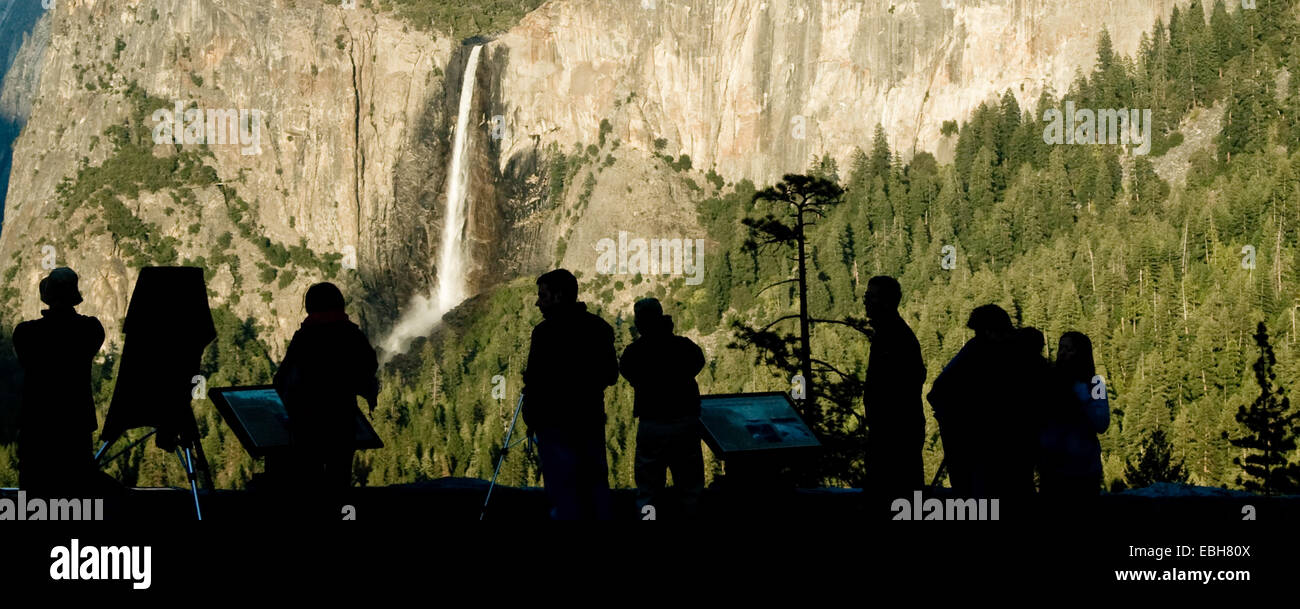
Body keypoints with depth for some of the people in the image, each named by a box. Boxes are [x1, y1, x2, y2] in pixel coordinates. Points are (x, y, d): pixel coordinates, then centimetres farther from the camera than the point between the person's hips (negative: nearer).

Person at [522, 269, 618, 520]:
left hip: (557, 425, -7)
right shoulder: (600, 328, 7)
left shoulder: (546, 332, -14)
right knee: (596, 488, 14)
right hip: (592, 421, 7)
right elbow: (611, 376, 13)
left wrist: (531, 420, -5)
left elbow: (537, 382, -16)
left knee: (563, 492, -3)